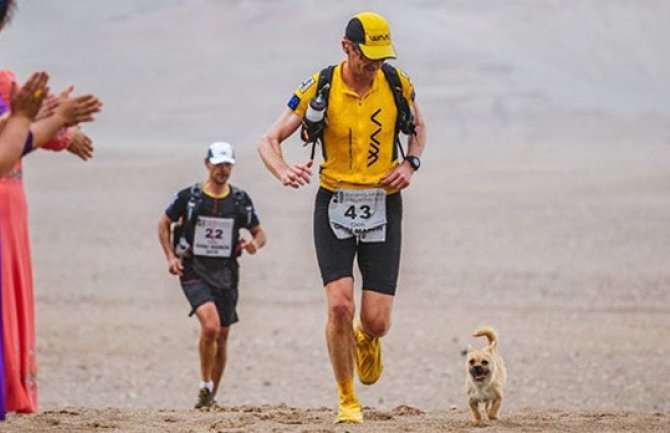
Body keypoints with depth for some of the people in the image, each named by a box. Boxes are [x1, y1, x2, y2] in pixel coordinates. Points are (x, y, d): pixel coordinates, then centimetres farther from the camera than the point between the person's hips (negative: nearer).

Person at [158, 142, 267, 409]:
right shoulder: (189, 197, -3)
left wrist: (255, 243, -11)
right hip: (194, 272, -4)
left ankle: (211, 396, 25)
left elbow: (260, 233, 13)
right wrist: (170, 256, -2)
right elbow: (164, 224, 10)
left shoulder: (241, 200, 4)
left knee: (222, 338, 9)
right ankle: (205, 387, -9)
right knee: (211, 326, -24)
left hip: (226, 274, 4)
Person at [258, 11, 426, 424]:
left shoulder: (398, 83, -3)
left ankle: (367, 341, 36)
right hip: (335, 205, -1)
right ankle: (347, 401, 2)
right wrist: (285, 172, -27)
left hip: (383, 207, 1)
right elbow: (269, 141, -5)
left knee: (377, 322, -4)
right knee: (340, 306, -17)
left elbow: (419, 127, 18)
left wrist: (410, 164, -2)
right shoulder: (320, 88, -9)